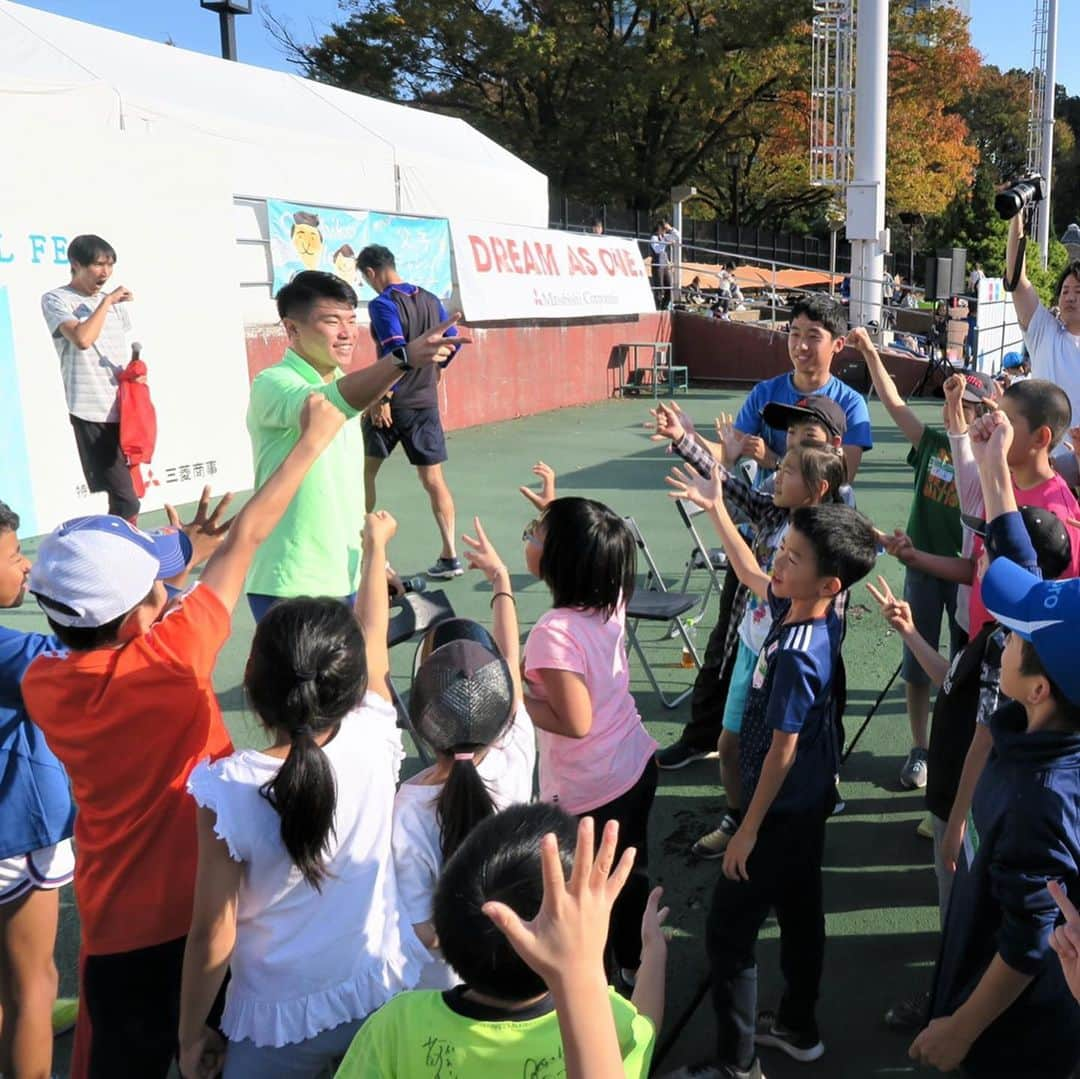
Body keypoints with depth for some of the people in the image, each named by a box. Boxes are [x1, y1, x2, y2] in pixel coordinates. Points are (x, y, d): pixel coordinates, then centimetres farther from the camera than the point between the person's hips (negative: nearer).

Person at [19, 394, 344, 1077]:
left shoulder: (42, 684, -9)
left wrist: (181, 556, 14)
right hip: (197, 910, -4)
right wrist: (315, 438, -4)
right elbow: (247, 538, -14)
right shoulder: (171, 658, -23)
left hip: (112, 922, 4)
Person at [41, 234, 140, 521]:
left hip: (123, 408, 7)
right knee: (125, 500, -14)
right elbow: (82, 339, -21)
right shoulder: (56, 299, -3)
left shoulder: (115, 302, 18)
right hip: (92, 411, -7)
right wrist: (107, 301, -11)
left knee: (125, 494, 8)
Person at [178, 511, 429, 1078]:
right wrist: (375, 545, 19)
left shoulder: (227, 792, -24)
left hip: (280, 1020, -3)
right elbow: (373, 636, 2)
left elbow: (213, 935, -16)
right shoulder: (374, 744, -17)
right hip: (382, 998, 3)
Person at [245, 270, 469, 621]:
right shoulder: (272, 384, -13)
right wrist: (404, 357, -48)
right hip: (291, 587, -8)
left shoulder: (344, 385, 12)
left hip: (347, 579, 8)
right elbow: (327, 403, -36)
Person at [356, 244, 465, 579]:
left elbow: (396, 353, -22)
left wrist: (382, 397, -18)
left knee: (365, 471, 13)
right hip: (426, 403, 6)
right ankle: (449, 556, 2)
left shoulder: (382, 304, -12)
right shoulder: (430, 300, 7)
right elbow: (452, 342, 11)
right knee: (433, 479, 6)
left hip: (392, 404, -5)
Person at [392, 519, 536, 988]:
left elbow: (421, 932, -21)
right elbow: (512, 657, -4)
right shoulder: (517, 757, -21)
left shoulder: (408, 807, -30)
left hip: (444, 983, -3)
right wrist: (500, 577, 12)